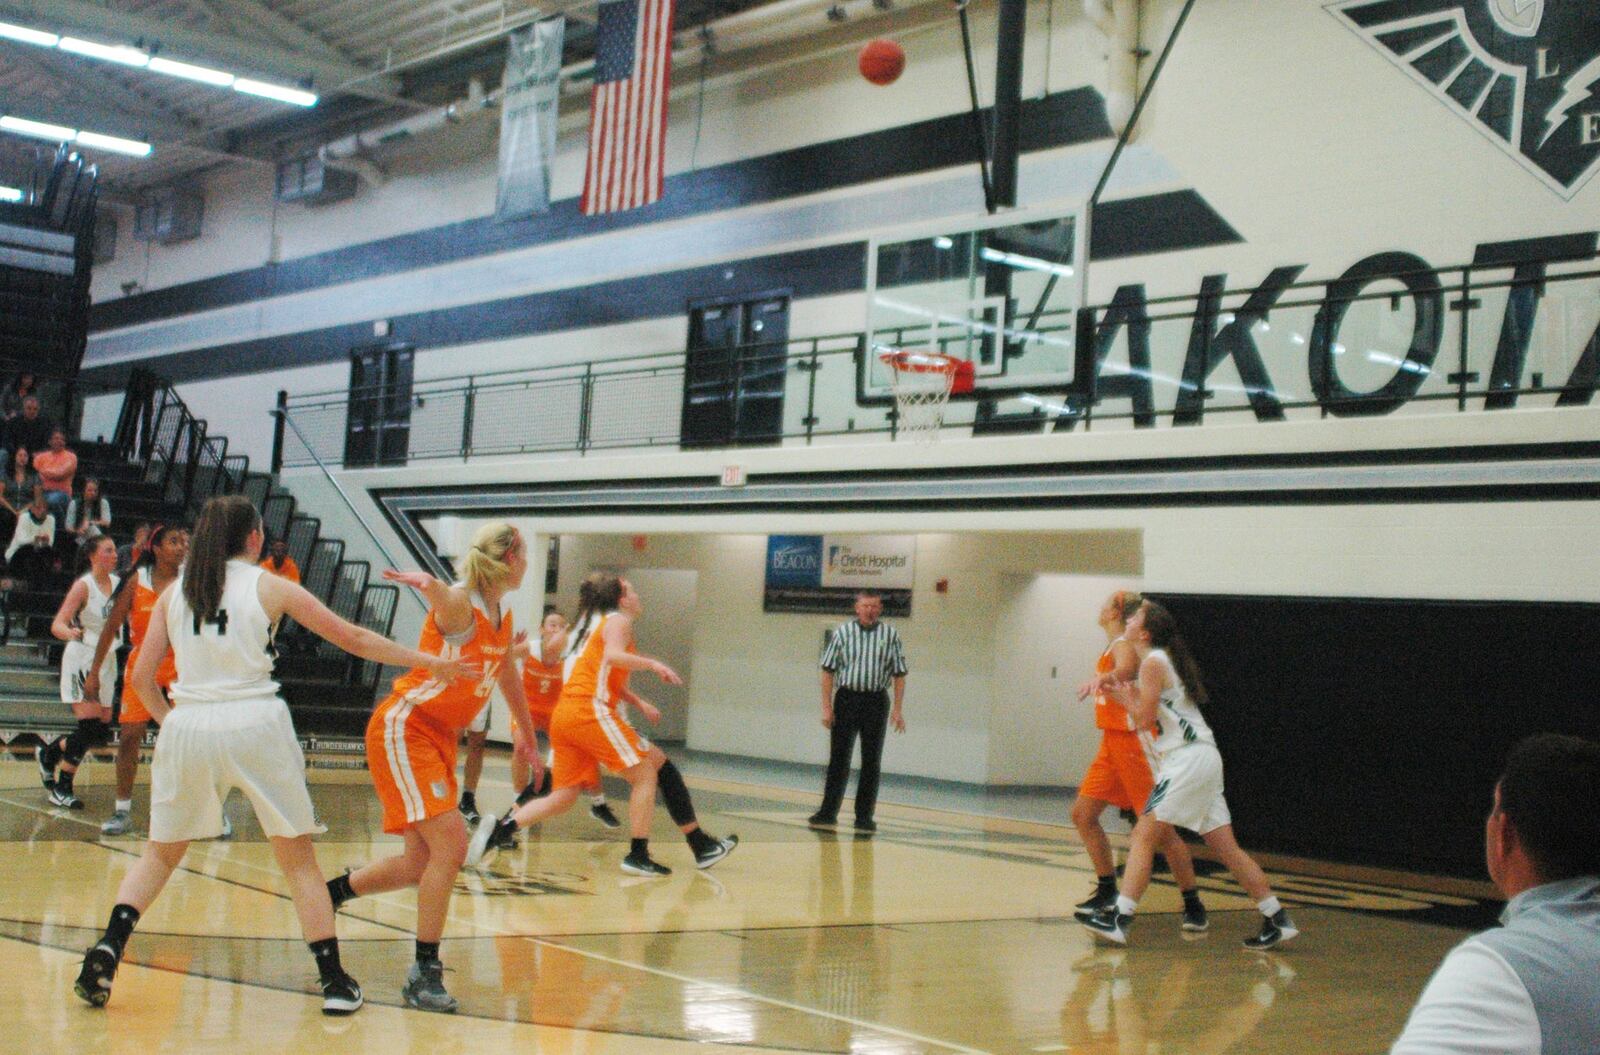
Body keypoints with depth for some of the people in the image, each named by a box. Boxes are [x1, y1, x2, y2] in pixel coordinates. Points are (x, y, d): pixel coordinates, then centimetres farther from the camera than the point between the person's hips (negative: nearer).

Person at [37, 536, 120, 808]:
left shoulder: (118, 583, 5)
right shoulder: (83, 585, -12)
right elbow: (57, 625, -19)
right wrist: (70, 632, -41)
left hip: (106, 661, 7)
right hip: (82, 660, -7)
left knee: (102, 732, 6)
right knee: (90, 727, -14)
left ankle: (49, 753, 30)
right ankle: (60, 788, -2)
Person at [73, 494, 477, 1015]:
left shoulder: (174, 591, 12)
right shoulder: (269, 586, 5)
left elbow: (141, 677, 7)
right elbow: (353, 639, 7)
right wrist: (430, 662, 14)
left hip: (187, 726, 2)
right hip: (255, 723, -2)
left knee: (160, 854, 20)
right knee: (299, 858, 8)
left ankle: (107, 949, 0)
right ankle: (334, 981, 6)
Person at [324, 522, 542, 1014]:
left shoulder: (502, 617, 8)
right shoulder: (459, 604, -17)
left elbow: (507, 673, 25)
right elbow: (443, 598, -43)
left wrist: (526, 731, 37)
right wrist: (428, 583, -67)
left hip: (440, 740, 9)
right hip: (403, 729, -9)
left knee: (422, 862, 8)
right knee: (450, 842, -18)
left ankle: (329, 892, 30)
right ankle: (424, 973, -10)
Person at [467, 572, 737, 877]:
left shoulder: (589, 623, 30)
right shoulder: (618, 620, 3)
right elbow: (613, 656, -18)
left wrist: (638, 702, 29)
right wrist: (653, 663, -12)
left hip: (564, 715, 9)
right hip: (592, 711, -9)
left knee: (562, 797, 7)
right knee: (645, 774, 2)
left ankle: (500, 830, -10)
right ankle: (638, 856, -1)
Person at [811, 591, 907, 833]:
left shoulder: (890, 635, 3)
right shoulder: (842, 633, 1)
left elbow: (899, 674, 4)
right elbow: (828, 671, 1)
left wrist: (898, 709, -2)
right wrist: (827, 707, -5)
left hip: (876, 702, 1)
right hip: (846, 698, -1)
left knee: (871, 762, 4)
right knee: (839, 758, 4)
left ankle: (864, 817, 11)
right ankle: (828, 811, 12)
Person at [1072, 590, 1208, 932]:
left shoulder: (1124, 645, -14)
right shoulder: (1113, 647, 14)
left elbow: (1125, 669, -38)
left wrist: (1103, 677, -57)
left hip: (1135, 743, -10)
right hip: (1113, 743, 10)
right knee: (1083, 813, 7)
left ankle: (1193, 905, -1)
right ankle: (1107, 891, 15)